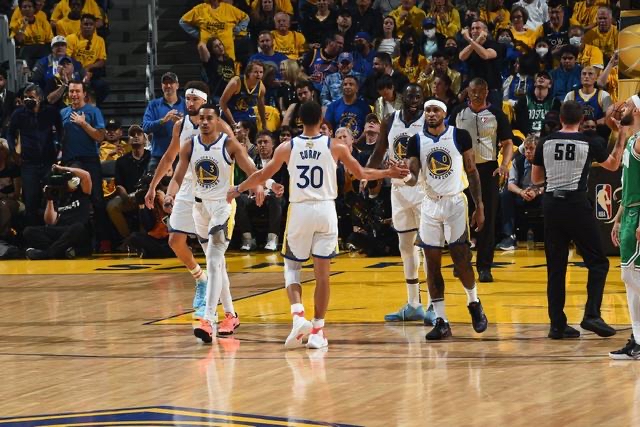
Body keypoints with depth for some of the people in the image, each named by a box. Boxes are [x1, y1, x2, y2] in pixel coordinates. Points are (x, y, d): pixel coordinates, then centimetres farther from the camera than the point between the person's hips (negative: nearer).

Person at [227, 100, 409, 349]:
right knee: (322, 273, 5)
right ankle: (317, 330, 4)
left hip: (299, 210, 0)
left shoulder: (287, 148, 0)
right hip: (326, 211, 0)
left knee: (291, 267, 14)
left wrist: (238, 190, 28)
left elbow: (262, 175, 11)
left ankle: (298, 315, -9)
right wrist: (389, 174, 25)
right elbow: (361, 174, 9)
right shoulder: (335, 147, -1)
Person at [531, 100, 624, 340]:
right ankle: (591, 315, -9)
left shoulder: (545, 143, 5)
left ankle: (557, 325, 8)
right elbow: (612, 165, 17)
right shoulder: (589, 143, -2)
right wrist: (621, 138, 26)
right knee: (598, 263, 6)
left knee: (556, 268, 9)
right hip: (576, 204, -3)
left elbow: (536, 179, 14)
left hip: (551, 204, 3)